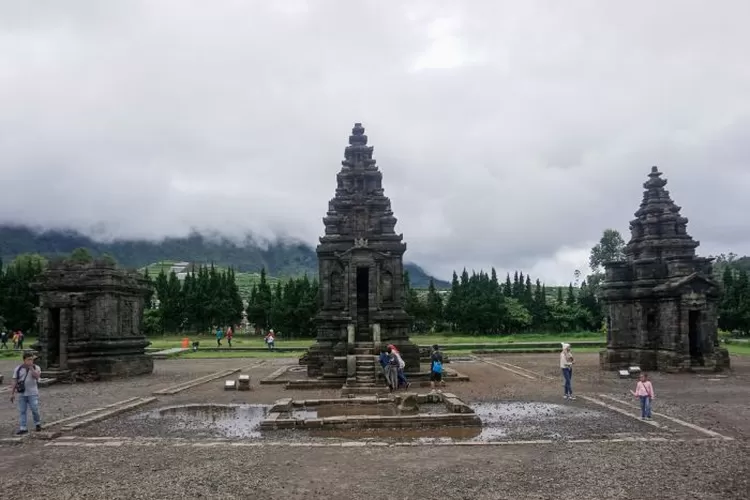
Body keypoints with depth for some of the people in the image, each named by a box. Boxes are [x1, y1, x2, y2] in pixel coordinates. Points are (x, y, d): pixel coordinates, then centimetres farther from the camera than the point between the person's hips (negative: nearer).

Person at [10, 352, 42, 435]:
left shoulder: (36, 368, -2)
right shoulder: (18, 369, 1)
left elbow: (37, 376, -21)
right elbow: (14, 382, 2)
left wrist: (31, 367, -22)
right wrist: (12, 394, 0)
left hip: (33, 393, -2)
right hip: (21, 394, 2)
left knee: (35, 410, -4)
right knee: (22, 411, 1)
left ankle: (38, 424, 19)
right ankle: (23, 428, 4)